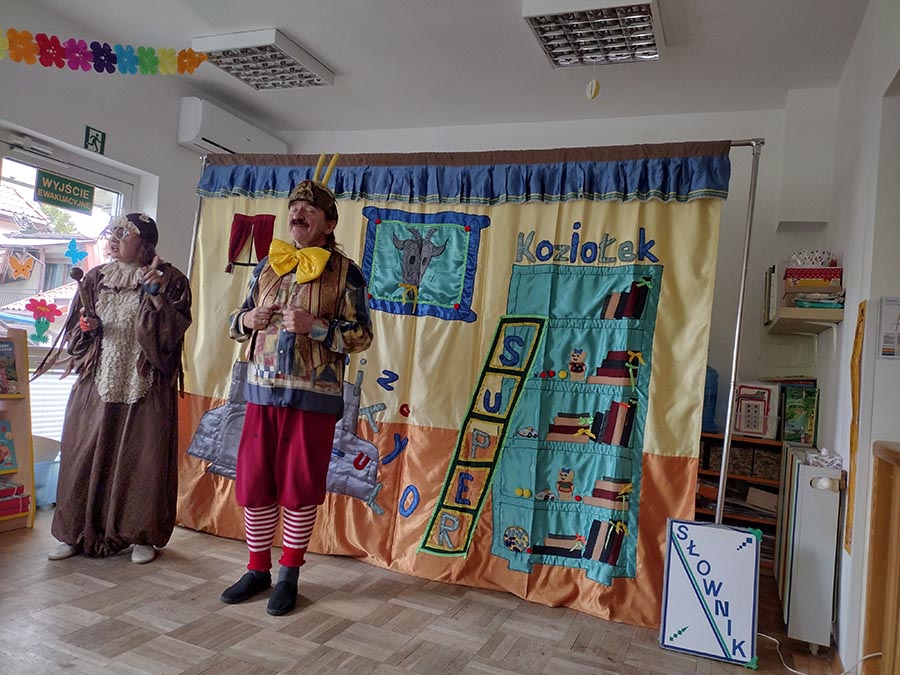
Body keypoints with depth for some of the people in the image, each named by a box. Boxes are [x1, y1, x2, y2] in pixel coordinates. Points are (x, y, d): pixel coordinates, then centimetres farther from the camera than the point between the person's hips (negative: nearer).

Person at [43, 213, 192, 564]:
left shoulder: (170, 280, 0)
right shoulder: (95, 278, 11)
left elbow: (174, 330, -10)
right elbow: (73, 332, 15)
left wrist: (155, 295, -20)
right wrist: (87, 327, -6)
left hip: (146, 386, -3)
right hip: (97, 383, 4)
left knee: (143, 458, 1)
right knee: (85, 456, 5)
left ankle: (142, 535, 14)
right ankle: (77, 532, 20)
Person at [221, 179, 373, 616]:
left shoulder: (345, 272, -2)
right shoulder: (265, 266, 12)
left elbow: (361, 335, -5)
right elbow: (238, 324, 19)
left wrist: (314, 325, -19)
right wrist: (249, 319, -5)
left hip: (313, 396, -4)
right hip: (262, 389, 5)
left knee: (300, 487, 4)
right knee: (254, 482, 9)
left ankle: (289, 575, 22)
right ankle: (258, 570, 27)